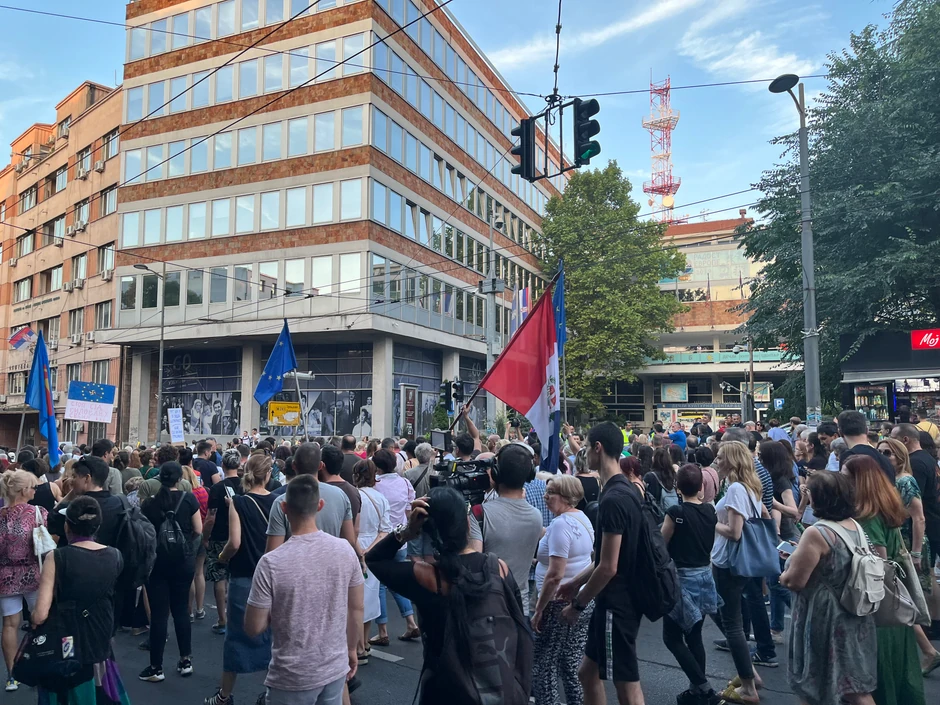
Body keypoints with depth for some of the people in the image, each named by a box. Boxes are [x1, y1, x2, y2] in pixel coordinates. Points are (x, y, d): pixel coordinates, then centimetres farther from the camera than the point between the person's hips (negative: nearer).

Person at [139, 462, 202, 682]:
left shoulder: (150, 503, -5)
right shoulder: (188, 499, -8)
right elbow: (198, 530, -4)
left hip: (157, 561, 0)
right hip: (183, 560, 1)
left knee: (158, 613, 4)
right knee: (181, 610, 13)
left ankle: (156, 668, 11)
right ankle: (186, 661, 20)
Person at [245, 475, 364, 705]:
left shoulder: (271, 563, -21)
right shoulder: (346, 550, -10)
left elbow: (253, 628, -12)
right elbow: (356, 610, 0)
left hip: (293, 678, -3)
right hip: (336, 669, 3)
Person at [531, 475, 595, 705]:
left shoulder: (560, 524, -20)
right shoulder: (582, 518, 8)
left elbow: (555, 575, -24)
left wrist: (538, 608, -16)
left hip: (561, 603, -9)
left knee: (544, 667, 2)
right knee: (574, 665, 15)